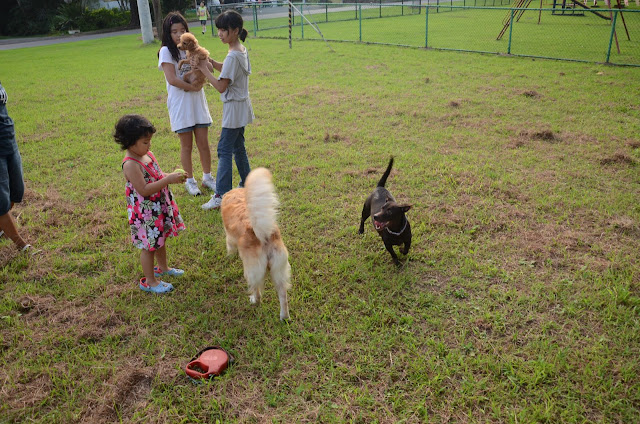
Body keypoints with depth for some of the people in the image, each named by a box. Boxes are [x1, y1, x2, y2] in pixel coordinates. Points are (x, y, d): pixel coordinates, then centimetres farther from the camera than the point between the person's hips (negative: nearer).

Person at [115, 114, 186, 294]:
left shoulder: (147, 154, 2)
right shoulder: (131, 164, -25)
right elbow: (144, 190, -29)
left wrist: (172, 175, -5)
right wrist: (168, 180, -31)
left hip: (160, 208, 9)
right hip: (145, 213, -9)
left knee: (160, 240, 25)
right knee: (149, 246, 5)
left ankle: (163, 267, 47)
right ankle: (149, 282, 21)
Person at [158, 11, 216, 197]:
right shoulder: (166, 51, -7)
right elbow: (172, 79, -15)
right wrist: (194, 87, -12)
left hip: (198, 101, 4)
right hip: (180, 103, -4)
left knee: (203, 143, 7)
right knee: (187, 145, 4)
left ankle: (207, 177, 23)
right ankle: (190, 180, 19)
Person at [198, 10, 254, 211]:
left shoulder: (233, 56, -22)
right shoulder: (242, 50, 7)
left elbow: (221, 86, -22)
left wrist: (205, 69, -12)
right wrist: (209, 61, 5)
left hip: (234, 108, -10)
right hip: (241, 106, 10)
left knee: (224, 151, -7)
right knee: (238, 147, 18)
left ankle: (221, 196, -4)